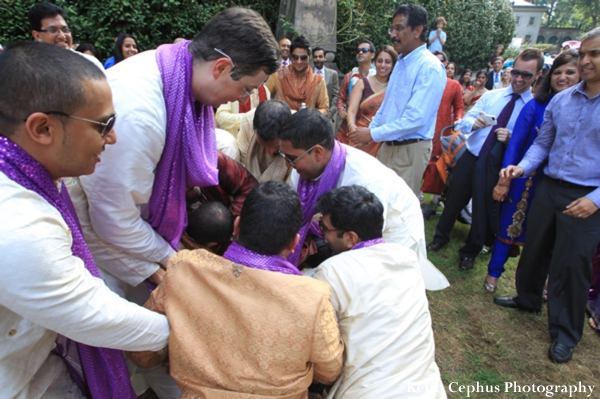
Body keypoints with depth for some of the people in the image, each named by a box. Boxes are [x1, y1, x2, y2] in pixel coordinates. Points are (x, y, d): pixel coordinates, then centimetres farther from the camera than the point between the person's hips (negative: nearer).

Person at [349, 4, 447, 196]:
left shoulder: (430, 68, -16)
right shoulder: (401, 63, 12)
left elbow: (416, 118, -24)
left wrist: (373, 134, -20)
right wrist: (368, 131, 7)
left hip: (411, 150, -8)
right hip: (388, 146, 8)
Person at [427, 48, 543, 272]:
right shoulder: (491, 96, 5)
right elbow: (463, 122, -2)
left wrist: (511, 138, -26)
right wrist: (473, 123, -24)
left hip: (495, 166, -2)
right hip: (470, 156, 3)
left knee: (484, 210, 10)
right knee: (454, 199, 14)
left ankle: (470, 252, 32)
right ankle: (441, 236, 38)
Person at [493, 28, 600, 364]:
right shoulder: (560, 100, 4)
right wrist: (523, 167, -7)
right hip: (549, 188, 4)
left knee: (572, 265, 4)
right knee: (535, 250, 16)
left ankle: (566, 334, 23)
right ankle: (528, 298, 42)